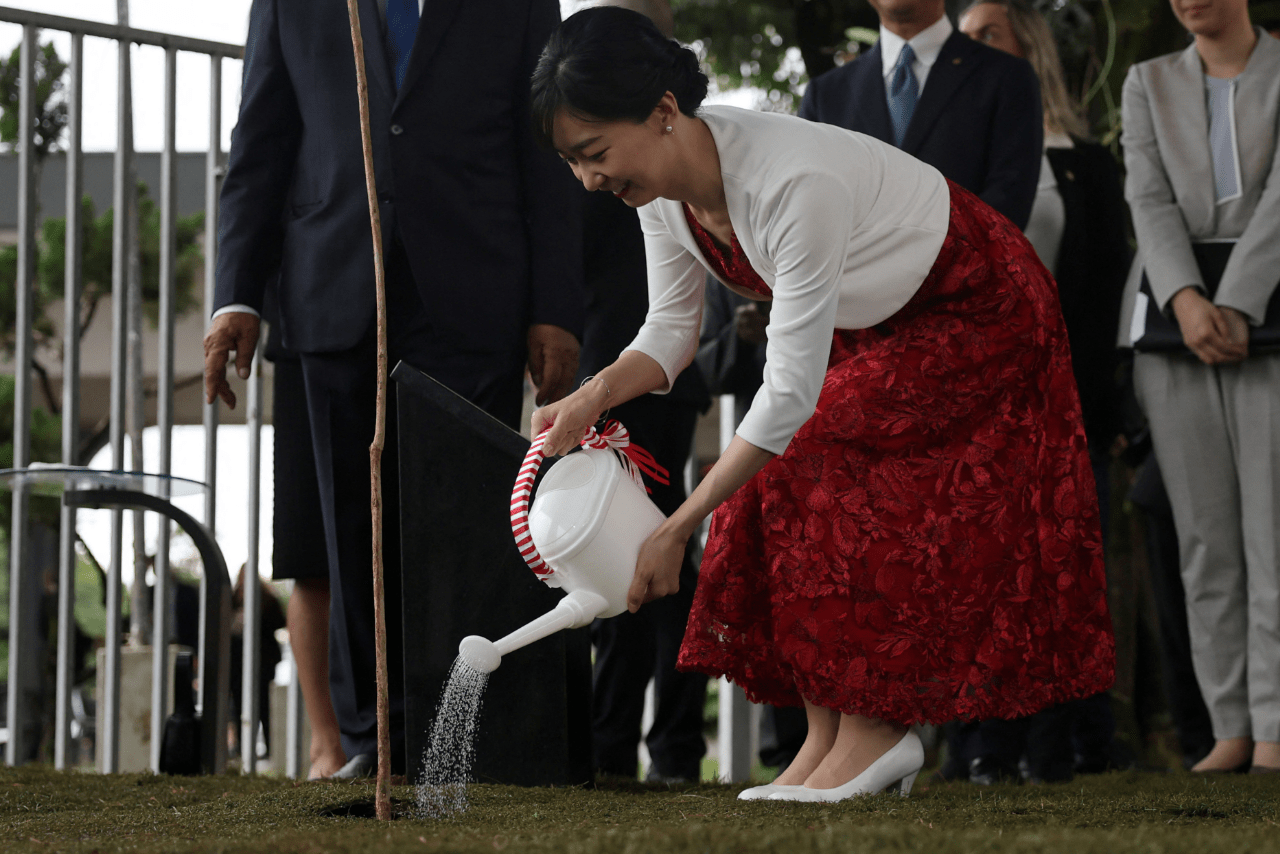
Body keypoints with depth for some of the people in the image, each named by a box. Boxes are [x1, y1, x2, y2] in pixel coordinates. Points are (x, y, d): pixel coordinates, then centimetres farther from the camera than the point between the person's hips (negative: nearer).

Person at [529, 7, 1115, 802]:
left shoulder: (795, 184, -40)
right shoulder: (660, 186, -15)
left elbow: (790, 391, -36)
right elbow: (671, 328, 1)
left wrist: (676, 531, -34)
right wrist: (592, 400, -21)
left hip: (971, 313, -8)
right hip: (873, 328, 8)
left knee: (809, 478, -20)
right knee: (779, 488, -7)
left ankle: (876, 730, -13)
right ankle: (828, 737, -4)